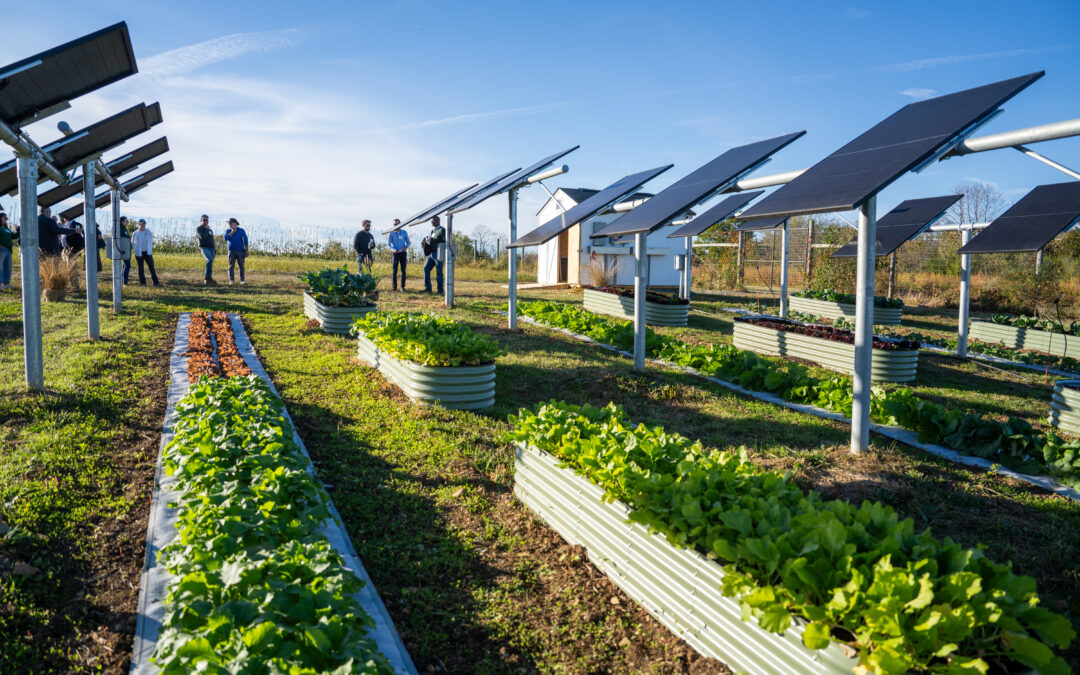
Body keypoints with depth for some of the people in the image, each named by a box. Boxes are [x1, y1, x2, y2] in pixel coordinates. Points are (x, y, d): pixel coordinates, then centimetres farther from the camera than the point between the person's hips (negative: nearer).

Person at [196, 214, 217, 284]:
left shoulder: (210, 230, 22)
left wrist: (214, 251, 18)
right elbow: (202, 237, -20)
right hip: (204, 248, -7)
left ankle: (206, 279, 15)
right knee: (210, 260, -28)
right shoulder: (198, 229, 0)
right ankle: (208, 278, -30)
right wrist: (206, 229, -6)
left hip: (211, 248, 7)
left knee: (210, 264, 4)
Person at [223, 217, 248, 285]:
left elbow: (245, 240, 2)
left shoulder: (241, 230, 2)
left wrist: (246, 250, -2)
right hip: (232, 251, 1)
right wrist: (232, 232, -11)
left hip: (240, 251, -1)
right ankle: (231, 280, 1)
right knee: (231, 266, -2)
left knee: (241, 266, -1)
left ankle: (242, 280, 4)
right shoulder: (228, 231, 7)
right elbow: (226, 238, -11)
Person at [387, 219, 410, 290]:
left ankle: (403, 286, 9)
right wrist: (393, 249, -15)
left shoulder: (404, 232, 7)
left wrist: (406, 247, -10)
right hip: (395, 253, -1)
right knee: (394, 270, -4)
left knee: (403, 270, 1)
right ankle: (394, 286, 2)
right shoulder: (392, 233, 2)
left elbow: (408, 242, 12)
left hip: (403, 253, 1)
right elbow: (388, 244, 3)